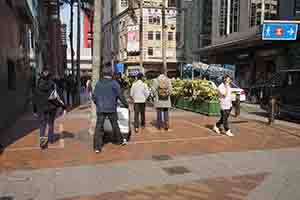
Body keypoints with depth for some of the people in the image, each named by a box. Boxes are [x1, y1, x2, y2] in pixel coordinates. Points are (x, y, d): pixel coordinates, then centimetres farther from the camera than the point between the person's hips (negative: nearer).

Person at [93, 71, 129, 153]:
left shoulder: (98, 83, 5)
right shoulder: (114, 83, -6)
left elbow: (94, 96, 9)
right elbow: (120, 95, -4)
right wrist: (126, 104, 9)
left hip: (100, 109, 2)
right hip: (111, 109, -2)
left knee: (99, 127, 0)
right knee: (115, 125, 14)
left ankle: (97, 147, -3)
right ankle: (121, 140, 31)